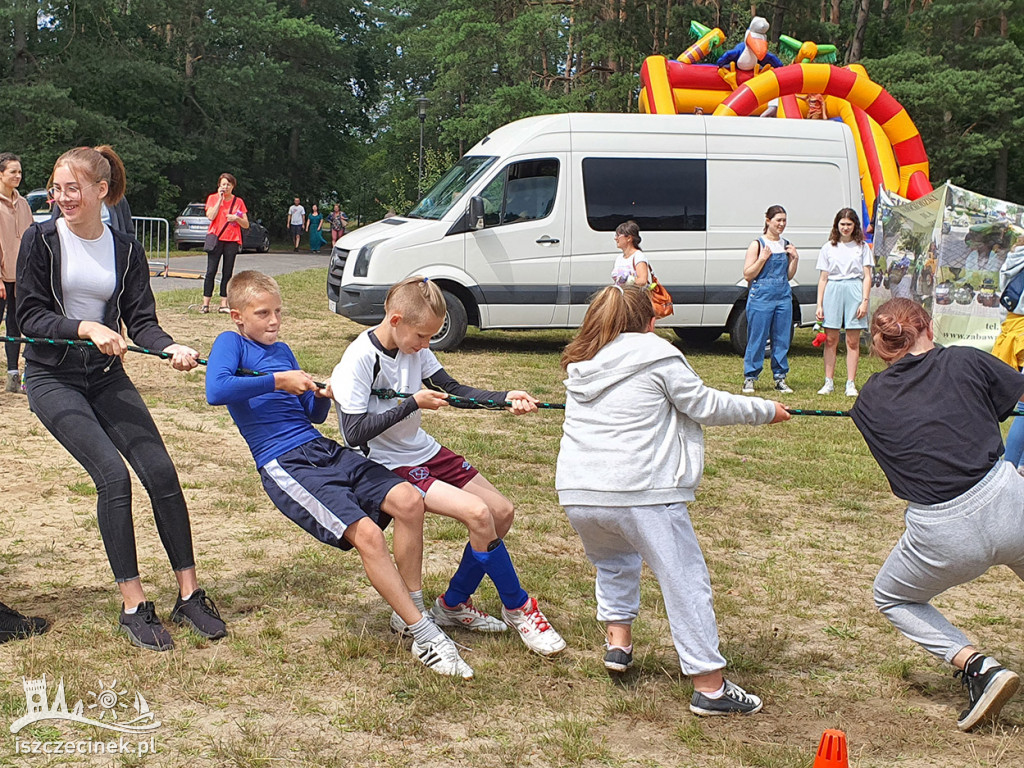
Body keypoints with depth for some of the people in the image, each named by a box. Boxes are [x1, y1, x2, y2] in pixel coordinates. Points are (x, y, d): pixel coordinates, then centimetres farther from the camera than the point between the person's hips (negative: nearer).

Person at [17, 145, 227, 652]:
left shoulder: (125, 250, 4)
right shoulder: (41, 240, -5)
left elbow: (141, 320, -2)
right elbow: (29, 316, -10)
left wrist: (171, 348, -23)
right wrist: (87, 329, -25)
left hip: (106, 376, 4)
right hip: (52, 377, -3)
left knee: (161, 472, -7)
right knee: (112, 474, -18)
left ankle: (189, 596, 5)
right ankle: (134, 607, -8)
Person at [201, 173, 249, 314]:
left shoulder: (239, 202, 9)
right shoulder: (213, 198, 6)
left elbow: (246, 225, 9)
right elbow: (211, 216, -12)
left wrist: (236, 218, -11)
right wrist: (220, 198, -8)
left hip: (232, 241, 2)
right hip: (216, 239, -2)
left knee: (227, 273, 1)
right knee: (211, 271, -6)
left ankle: (224, 304, 3)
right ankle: (205, 304, -3)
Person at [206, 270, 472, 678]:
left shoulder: (282, 350, 23)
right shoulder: (231, 343, 2)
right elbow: (215, 391, -21)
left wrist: (324, 397, 2)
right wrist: (278, 380, -15)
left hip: (323, 450, 8)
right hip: (284, 465, -8)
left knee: (409, 500, -12)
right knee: (367, 534, -24)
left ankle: (411, 611, 2)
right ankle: (426, 638, -16)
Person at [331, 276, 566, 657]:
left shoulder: (415, 347, 1)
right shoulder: (360, 358, -20)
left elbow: (454, 390, 5)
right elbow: (355, 432, -23)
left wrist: (505, 398, -10)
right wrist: (413, 403, -24)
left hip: (424, 451, 9)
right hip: (390, 465, -8)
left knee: (502, 512, 4)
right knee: (477, 513, -23)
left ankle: (453, 604, 19)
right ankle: (518, 608, -3)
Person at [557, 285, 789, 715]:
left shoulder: (580, 365, 17)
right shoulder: (656, 354, 1)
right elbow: (703, 405, 3)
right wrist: (764, 411, 15)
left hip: (577, 493, 6)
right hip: (641, 494, -5)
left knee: (613, 562, 34)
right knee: (686, 582, 4)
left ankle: (617, 640, 25)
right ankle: (709, 687, 6)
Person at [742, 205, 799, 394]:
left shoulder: (786, 245, 13)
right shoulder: (757, 245, -2)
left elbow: (789, 275, 17)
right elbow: (747, 275, -6)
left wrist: (795, 259, 3)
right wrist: (763, 258, -15)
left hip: (783, 296, 5)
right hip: (761, 297, -5)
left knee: (782, 339, 5)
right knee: (757, 339, -3)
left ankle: (780, 378, 13)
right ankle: (749, 378, 6)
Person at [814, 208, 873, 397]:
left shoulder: (862, 247, 8)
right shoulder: (828, 248, 10)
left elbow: (867, 277, 5)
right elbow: (823, 278, 10)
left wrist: (864, 301, -6)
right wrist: (819, 305, 4)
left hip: (854, 291, -1)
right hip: (832, 291, 1)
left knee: (853, 341, 0)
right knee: (831, 340, 2)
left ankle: (851, 384, 4)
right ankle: (829, 383, 9)